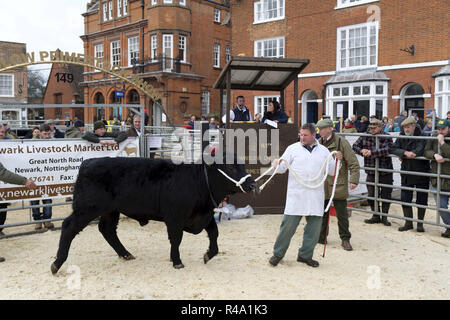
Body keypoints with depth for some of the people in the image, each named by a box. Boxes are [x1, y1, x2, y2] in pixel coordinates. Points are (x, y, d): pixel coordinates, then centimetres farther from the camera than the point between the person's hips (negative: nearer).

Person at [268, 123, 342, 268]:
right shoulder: (292, 149, 6)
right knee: (288, 224, -3)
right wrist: (276, 165, -18)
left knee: (314, 226, 5)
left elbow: (332, 171, 16)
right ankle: (278, 253, 14)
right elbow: (282, 168, 4)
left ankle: (305, 255, 22)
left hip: (315, 196, 3)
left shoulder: (323, 151, 13)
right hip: (296, 195, -3)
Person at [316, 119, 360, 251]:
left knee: (341, 213, 3)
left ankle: (345, 239, 15)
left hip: (338, 185, -5)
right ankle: (321, 237, 26)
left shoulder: (341, 142, -8)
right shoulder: (319, 143, 9)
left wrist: (354, 180, -15)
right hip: (322, 185, 5)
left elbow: (353, 163, -8)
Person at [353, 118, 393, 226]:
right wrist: (361, 150, -16)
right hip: (371, 172, 3)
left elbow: (388, 150, -23)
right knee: (371, 196, 8)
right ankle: (376, 216, 24)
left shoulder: (387, 137, -8)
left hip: (385, 172, -3)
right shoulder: (365, 137, 3)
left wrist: (372, 152, -26)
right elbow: (355, 146, 6)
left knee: (386, 195, 6)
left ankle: (384, 217, 21)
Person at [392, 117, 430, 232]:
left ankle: (420, 223, 22)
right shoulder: (402, 137, 2)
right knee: (405, 199, 6)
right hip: (406, 173, 4)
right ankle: (408, 223, 20)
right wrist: (405, 152, -26)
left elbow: (419, 151, -27)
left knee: (421, 200, 7)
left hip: (421, 173, -4)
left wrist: (403, 156, -17)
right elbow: (394, 149, -8)